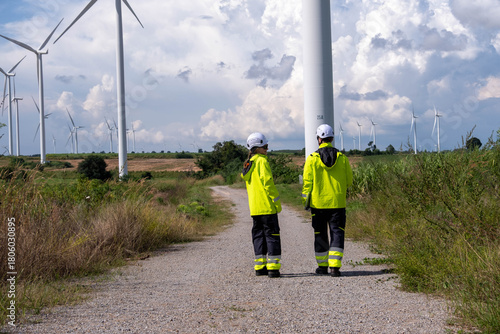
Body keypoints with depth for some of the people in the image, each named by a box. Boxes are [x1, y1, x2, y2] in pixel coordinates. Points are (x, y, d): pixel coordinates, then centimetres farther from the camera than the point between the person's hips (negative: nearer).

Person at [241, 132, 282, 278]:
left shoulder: (248, 164, 14)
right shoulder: (262, 161, -11)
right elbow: (268, 182, -16)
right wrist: (277, 201, -11)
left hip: (254, 207, 8)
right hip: (267, 206, -8)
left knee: (258, 234, 12)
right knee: (272, 234, -5)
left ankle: (260, 267, 13)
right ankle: (273, 267, -9)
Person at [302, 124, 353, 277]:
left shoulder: (312, 158, -6)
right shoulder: (342, 158, -1)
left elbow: (307, 182, -4)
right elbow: (349, 181, 6)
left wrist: (305, 200, 5)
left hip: (318, 203, 0)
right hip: (338, 203, 0)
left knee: (320, 235, 11)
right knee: (337, 233, 2)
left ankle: (322, 266, 18)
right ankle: (335, 266, -9)